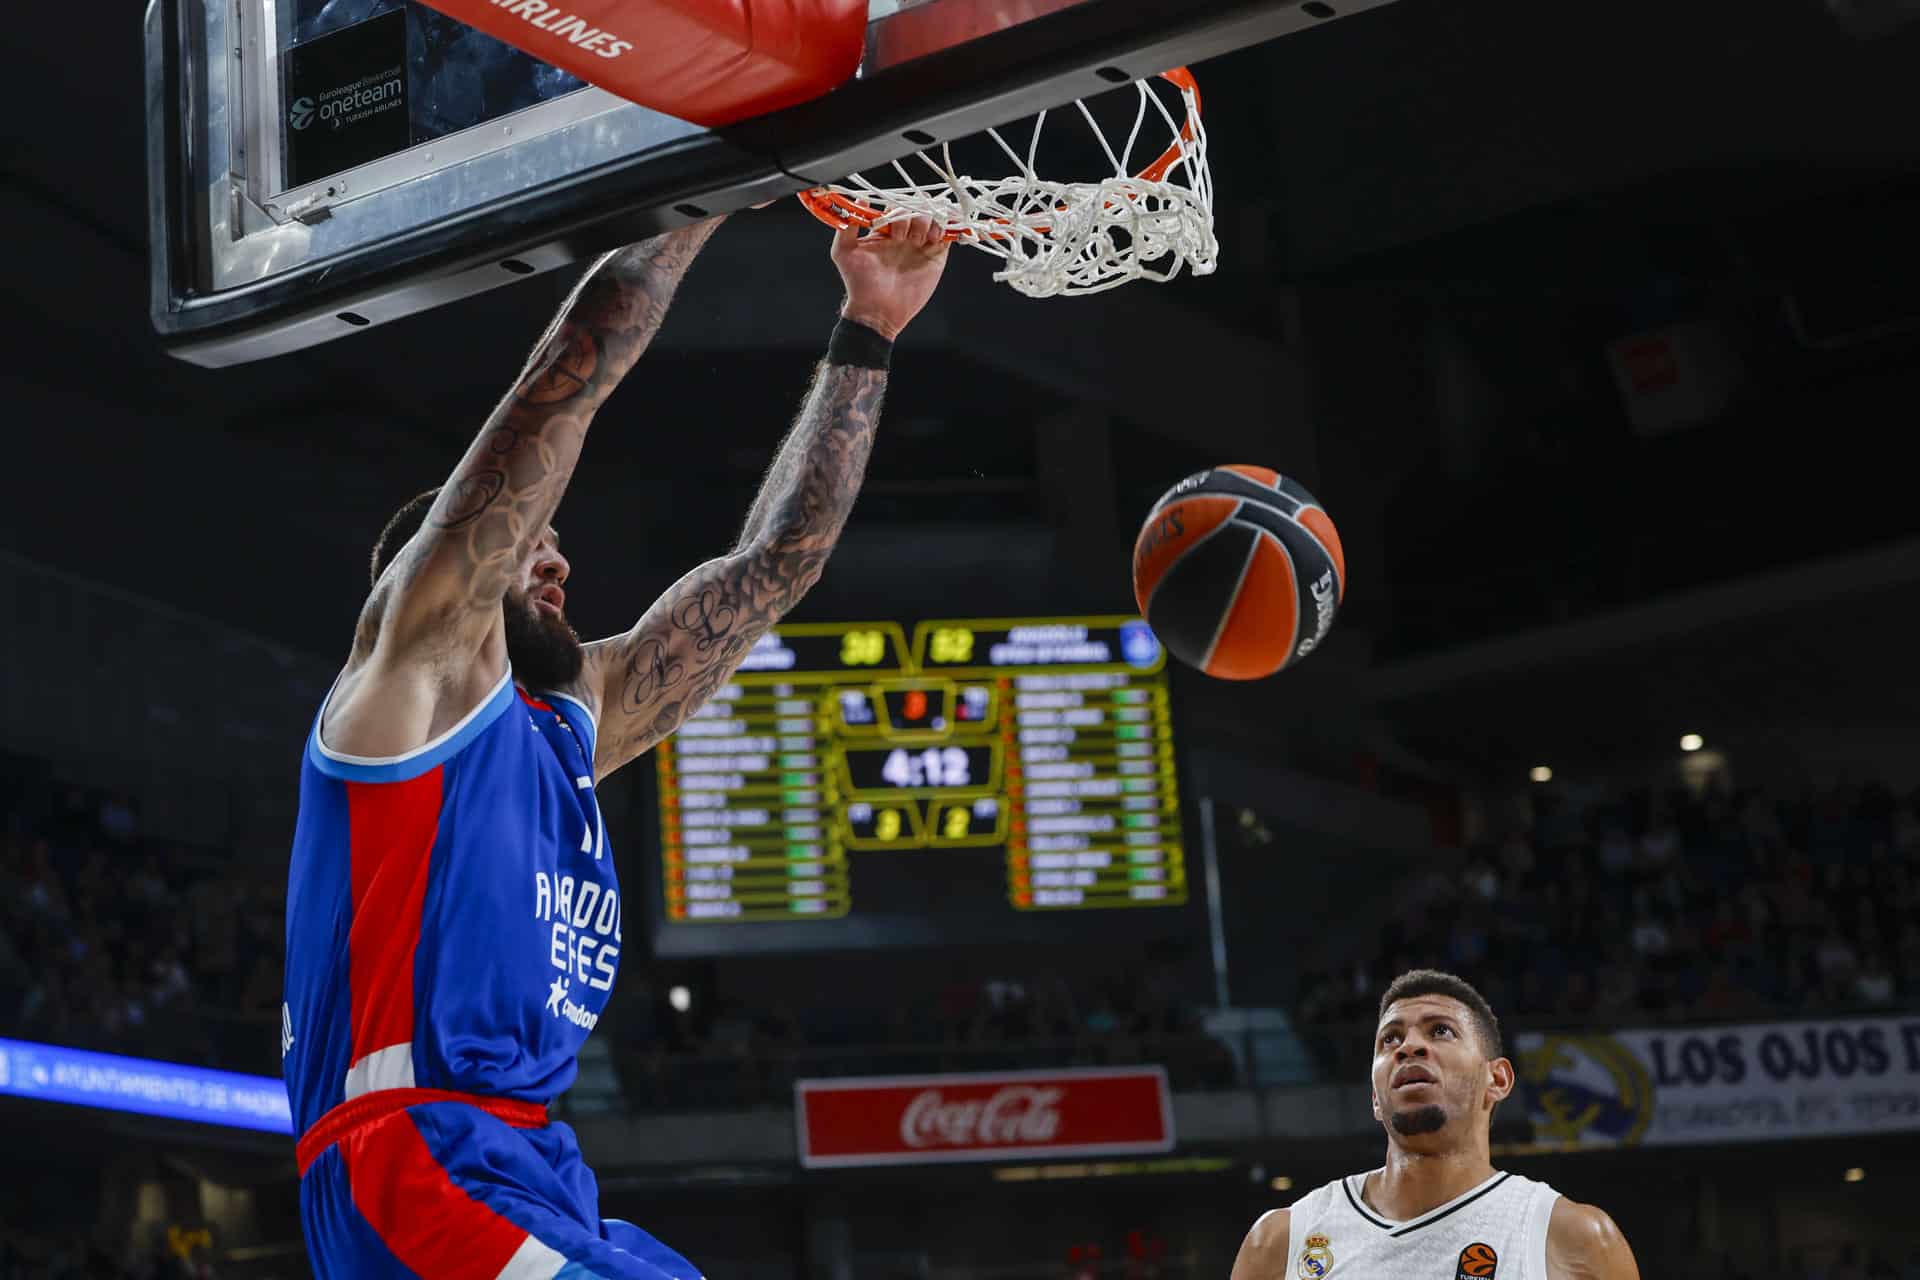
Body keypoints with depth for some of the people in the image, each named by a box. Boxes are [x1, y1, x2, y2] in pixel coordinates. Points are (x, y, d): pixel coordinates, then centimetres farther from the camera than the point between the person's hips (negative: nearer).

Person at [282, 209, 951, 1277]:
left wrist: (867, 330, 28)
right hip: (420, 1156, -9)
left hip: (538, 1177, 9)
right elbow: (570, 372, 0)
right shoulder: (418, 660, 5)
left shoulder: (575, 718, 26)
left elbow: (776, 561, 28)